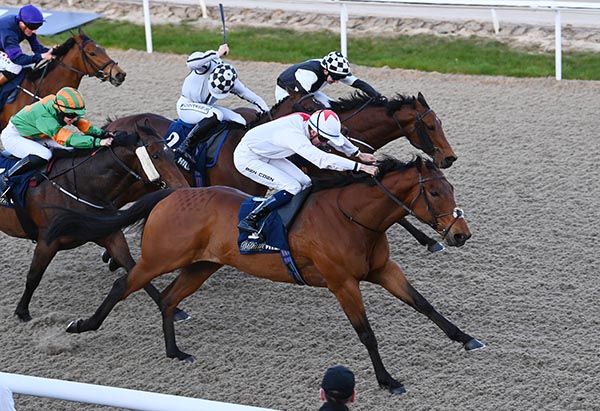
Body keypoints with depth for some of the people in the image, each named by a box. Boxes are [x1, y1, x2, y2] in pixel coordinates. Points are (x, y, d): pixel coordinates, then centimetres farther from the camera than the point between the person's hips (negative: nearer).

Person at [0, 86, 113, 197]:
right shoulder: (43, 116, -40)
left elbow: (82, 124, -14)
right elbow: (66, 138, -47)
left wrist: (101, 133, -32)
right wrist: (97, 142, -54)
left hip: (35, 136, 8)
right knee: (43, 155, -34)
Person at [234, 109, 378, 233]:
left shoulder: (307, 120, -11)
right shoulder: (295, 135, -36)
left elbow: (335, 137, 8)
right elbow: (323, 160, -42)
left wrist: (358, 154, 8)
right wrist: (360, 167, -42)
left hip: (266, 155, 9)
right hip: (247, 158, -9)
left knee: (305, 183, 2)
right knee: (292, 188, -19)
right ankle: (249, 221, -15)